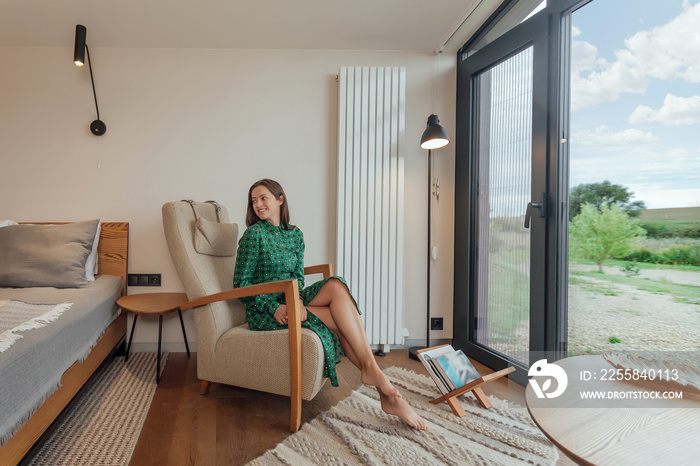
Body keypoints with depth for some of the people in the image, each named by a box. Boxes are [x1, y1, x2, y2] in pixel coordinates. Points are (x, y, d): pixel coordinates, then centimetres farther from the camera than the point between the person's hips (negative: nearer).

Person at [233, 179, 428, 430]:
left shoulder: (294, 234, 11)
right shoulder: (254, 234, -6)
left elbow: (298, 277, 8)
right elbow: (241, 284, -8)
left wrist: (298, 299, -15)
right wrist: (274, 307, -20)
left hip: (290, 303, 5)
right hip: (264, 312, -5)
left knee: (336, 285, -25)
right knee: (341, 318, -22)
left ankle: (370, 369, -26)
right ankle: (386, 394, -16)